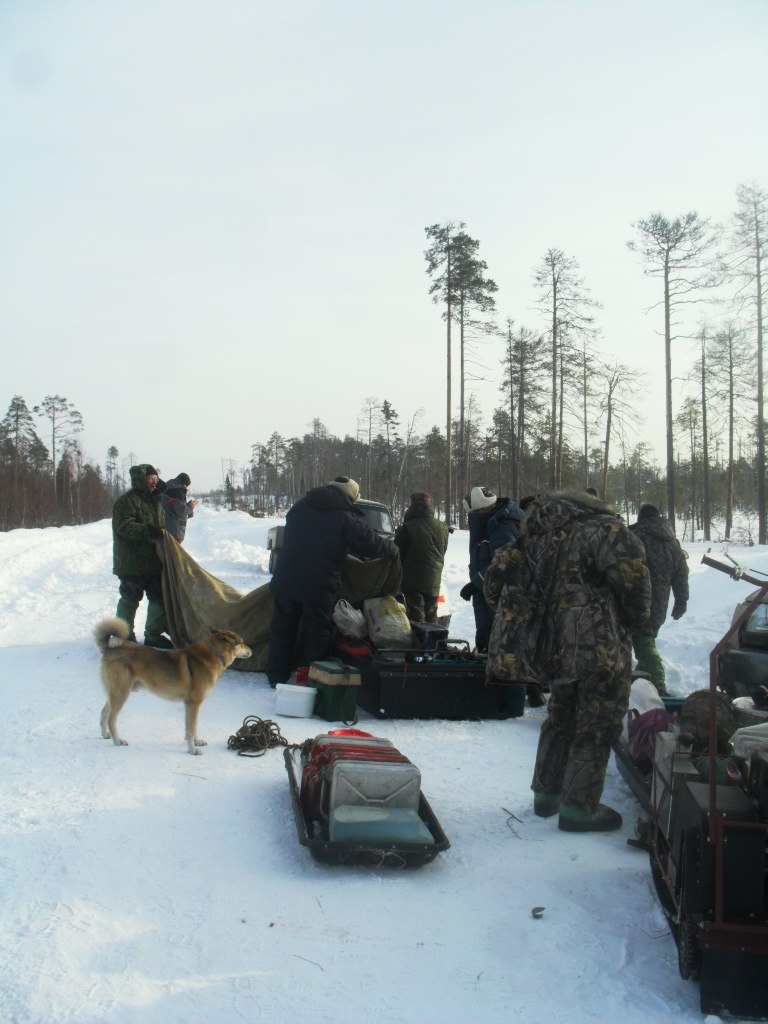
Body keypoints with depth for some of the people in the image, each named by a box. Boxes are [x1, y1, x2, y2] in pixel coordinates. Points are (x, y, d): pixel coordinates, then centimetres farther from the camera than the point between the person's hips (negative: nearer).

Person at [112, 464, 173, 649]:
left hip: (153, 562, 8)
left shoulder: (153, 500, 18)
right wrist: (146, 531, -34)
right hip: (132, 562, -8)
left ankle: (153, 635, 19)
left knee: (159, 597, 9)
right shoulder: (127, 500, -10)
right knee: (130, 599, 0)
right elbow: (124, 526, -22)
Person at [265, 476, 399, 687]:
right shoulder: (347, 518, -9)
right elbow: (372, 544, -8)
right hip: (320, 588, -4)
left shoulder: (300, 506, 9)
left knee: (282, 629, 14)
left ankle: (277, 676, 20)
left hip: (286, 581, 4)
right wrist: (393, 549, 13)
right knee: (316, 632, 8)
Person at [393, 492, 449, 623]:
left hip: (413, 582, -6)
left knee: (416, 617, -3)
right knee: (431, 617, 18)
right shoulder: (443, 528, 4)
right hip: (434, 582, 6)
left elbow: (397, 554, -9)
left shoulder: (407, 528, -17)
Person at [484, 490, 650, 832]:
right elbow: (631, 572, -20)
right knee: (596, 725, 4)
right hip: (602, 646, -6)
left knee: (561, 717, 23)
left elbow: (497, 579, 9)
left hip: (557, 646, 6)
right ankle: (579, 807, 8)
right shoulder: (603, 528, -7)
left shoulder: (537, 536, 12)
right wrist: (635, 618, -4)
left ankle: (546, 794, 31)